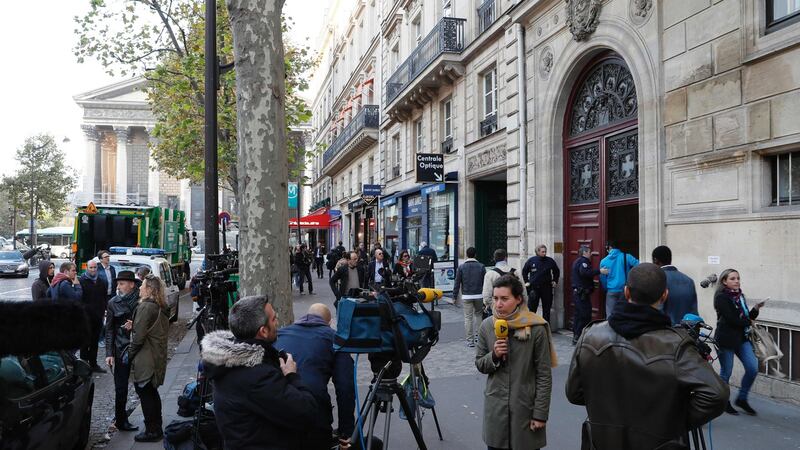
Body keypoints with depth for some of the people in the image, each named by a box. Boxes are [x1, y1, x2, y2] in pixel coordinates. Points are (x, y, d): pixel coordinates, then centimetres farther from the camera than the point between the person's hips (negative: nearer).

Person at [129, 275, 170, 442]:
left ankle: (152, 431, 10)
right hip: (158, 357, 9)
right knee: (152, 393, 20)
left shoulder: (146, 307, -19)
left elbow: (138, 336, -20)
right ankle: (157, 428, 31)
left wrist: (131, 353, -7)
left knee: (145, 394, 2)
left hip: (145, 359, -9)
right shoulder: (162, 308, 9)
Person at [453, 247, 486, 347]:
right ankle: (477, 335, 17)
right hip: (479, 295, 1)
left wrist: (455, 296, 5)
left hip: (466, 296, -1)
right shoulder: (481, 266, 1)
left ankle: (470, 341, 4)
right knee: (478, 314, 21)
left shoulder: (461, 267, -2)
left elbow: (457, 283, -2)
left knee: (468, 318, 3)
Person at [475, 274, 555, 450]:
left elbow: (544, 375, -9)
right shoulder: (487, 326, -3)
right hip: (495, 407, 3)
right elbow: (480, 365, 7)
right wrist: (494, 356, -14)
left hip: (526, 407, -3)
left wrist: (541, 414, -8)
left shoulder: (536, 329, -13)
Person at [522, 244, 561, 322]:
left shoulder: (550, 261, 1)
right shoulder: (531, 260, -1)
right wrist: (526, 281, 7)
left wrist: (555, 281, 10)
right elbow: (524, 271, 12)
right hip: (534, 288, -1)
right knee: (532, 308, 1)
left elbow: (557, 271, 17)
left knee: (547, 308, 7)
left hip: (546, 287, 1)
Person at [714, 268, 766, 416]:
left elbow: (747, 316, 11)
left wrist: (756, 309, -7)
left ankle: (742, 399, 18)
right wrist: (748, 322, -3)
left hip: (742, 338, 7)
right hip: (726, 339, -7)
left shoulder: (740, 296, 11)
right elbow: (731, 319, -18)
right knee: (726, 373, 2)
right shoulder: (721, 297, -11)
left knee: (753, 368, -1)